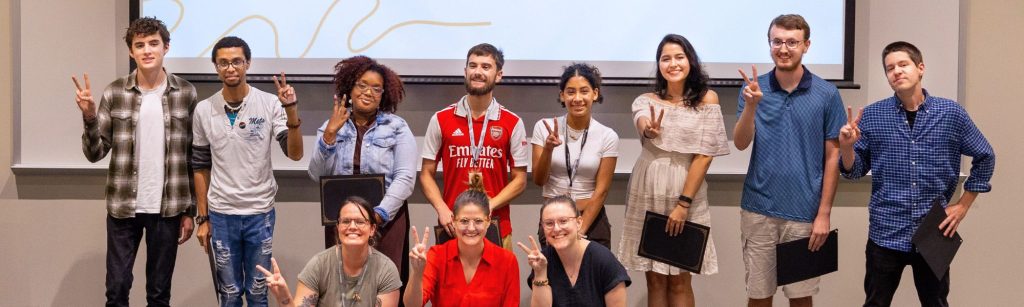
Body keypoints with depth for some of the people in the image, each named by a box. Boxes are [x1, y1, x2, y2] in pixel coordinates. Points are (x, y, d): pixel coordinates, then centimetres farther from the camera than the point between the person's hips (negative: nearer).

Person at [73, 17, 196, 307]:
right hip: (123, 208, 0)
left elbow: (193, 157, 3)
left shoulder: (185, 93, -1)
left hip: (167, 208, 0)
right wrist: (89, 117, -20)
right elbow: (95, 153, -2)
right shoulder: (114, 93, -1)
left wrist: (189, 210, 2)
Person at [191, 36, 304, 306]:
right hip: (221, 215, 1)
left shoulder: (270, 104, -7)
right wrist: (202, 218, 5)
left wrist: (291, 111, -26)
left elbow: (295, 154, -13)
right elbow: (201, 167, 6)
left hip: (260, 213, -1)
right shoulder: (204, 110, -1)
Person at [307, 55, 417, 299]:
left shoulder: (397, 128, 0)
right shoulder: (332, 126, 8)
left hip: (386, 219, -2)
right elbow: (317, 175, 0)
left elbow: (404, 178, -8)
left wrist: (378, 214, -17)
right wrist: (330, 134, -11)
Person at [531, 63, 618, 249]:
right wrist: (548, 149, -20)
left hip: (592, 221, 0)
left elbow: (601, 191, -5)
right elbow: (539, 180, -3)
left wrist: (579, 231, -10)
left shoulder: (607, 136, -4)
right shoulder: (544, 128, -2)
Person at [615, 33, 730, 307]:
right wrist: (650, 130, -45)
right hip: (648, 193, 2)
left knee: (679, 280, 4)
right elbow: (641, 126, -20)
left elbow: (704, 155, -7)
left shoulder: (707, 99, -2)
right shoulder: (646, 100, 4)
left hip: (686, 193, -2)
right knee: (655, 279, 7)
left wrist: (683, 203, -13)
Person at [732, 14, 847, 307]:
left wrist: (824, 213, -6)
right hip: (758, 210, 1)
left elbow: (832, 157, -1)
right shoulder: (754, 88, 2)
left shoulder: (827, 94, -3)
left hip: (804, 213, -1)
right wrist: (751, 105, -23)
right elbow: (741, 143, -7)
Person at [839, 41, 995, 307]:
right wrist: (846, 147, -17)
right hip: (886, 233, 0)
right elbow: (856, 170, 3)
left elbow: (985, 157, 9)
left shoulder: (952, 113, -2)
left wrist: (963, 206, 5)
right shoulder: (871, 116, -2)